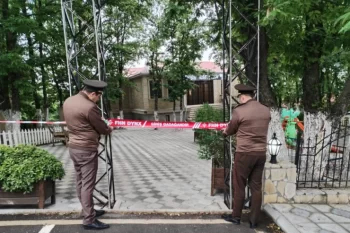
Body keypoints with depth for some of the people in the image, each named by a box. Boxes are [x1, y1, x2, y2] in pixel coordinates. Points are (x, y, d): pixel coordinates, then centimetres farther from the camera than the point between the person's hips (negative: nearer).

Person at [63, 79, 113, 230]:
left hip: (73, 147, 9)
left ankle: (88, 211, 34)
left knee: (80, 182, 18)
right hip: (87, 150, -9)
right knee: (87, 185, 0)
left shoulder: (68, 101, 5)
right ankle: (89, 220, 12)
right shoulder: (89, 107, -22)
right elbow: (102, 128, -12)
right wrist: (109, 130, 11)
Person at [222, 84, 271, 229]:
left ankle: (236, 216, 26)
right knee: (256, 187, 13)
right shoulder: (266, 111, 4)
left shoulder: (239, 111, -13)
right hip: (261, 153, 5)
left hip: (244, 154, -5)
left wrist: (224, 133, 24)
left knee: (239, 186, 10)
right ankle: (254, 220, 23)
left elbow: (230, 130, 0)